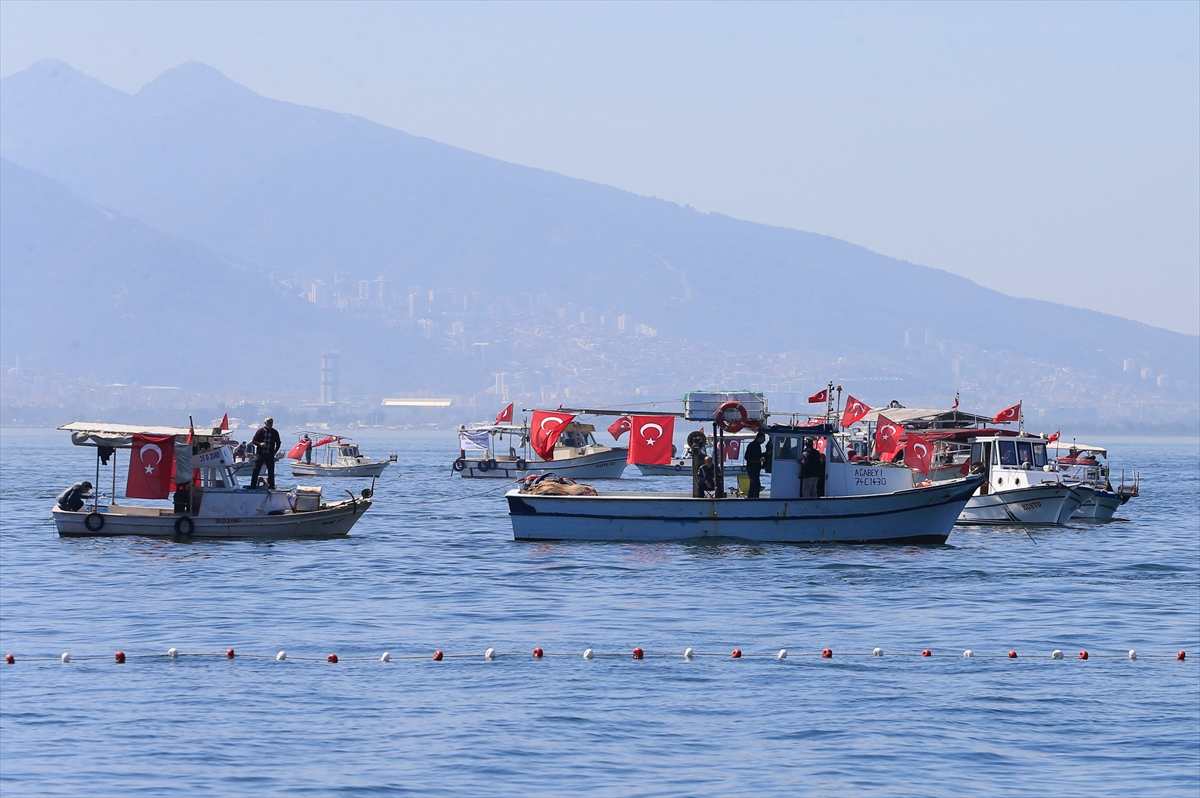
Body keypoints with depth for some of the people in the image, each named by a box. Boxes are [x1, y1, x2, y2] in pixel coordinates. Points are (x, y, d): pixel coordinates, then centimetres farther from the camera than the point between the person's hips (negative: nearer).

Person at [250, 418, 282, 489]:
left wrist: (275, 451, 5)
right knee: (256, 470, -2)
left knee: (271, 472, 2)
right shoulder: (260, 431, 2)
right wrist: (260, 444, -16)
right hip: (260, 454, -1)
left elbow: (278, 443, 15)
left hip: (270, 455, 1)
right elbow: (254, 441, 3)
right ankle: (253, 485, 3)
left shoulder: (275, 432, 6)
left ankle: (271, 486, 9)